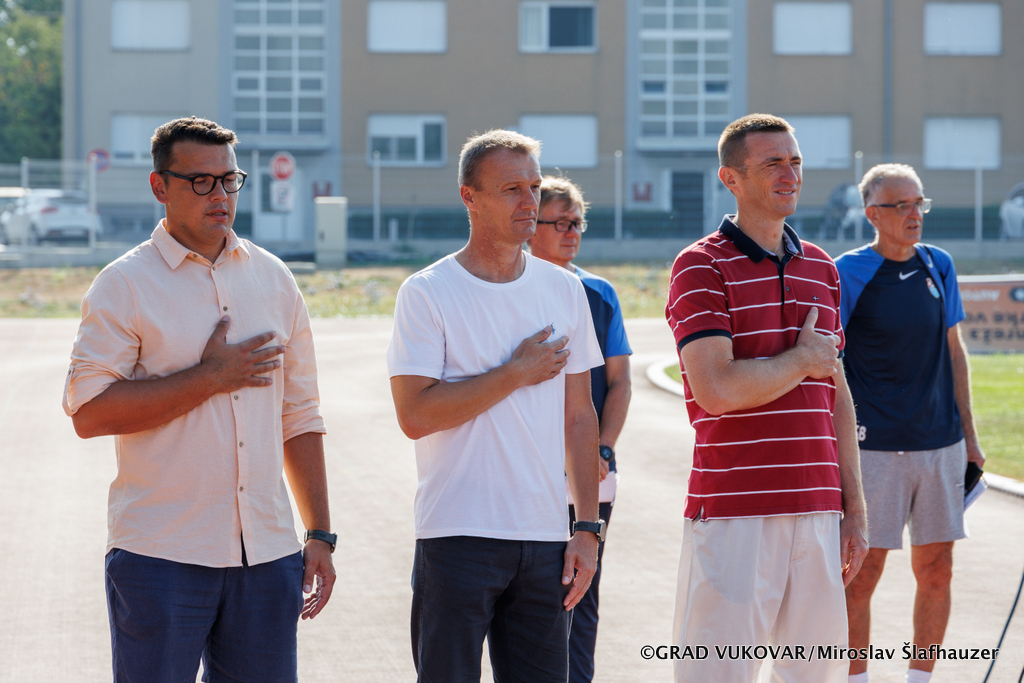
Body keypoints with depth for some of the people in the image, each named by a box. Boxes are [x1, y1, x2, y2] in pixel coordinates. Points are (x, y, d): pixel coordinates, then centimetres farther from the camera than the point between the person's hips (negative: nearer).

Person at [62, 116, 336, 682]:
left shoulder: (273, 279, 12)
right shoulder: (125, 285, -3)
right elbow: (89, 412, -13)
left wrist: (320, 533, 12)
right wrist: (210, 379, -12)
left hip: (266, 552, 4)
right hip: (161, 553, -4)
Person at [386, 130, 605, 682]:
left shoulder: (565, 290, 11)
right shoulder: (426, 294, -4)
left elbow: (579, 417, 13)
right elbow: (415, 415, -14)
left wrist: (587, 526, 6)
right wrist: (518, 372, -10)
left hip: (545, 538, 4)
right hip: (457, 538, -4)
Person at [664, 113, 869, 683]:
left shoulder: (821, 268, 16)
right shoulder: (702, 267, -5)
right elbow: (717, 390, -17)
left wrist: (855, 508, 14)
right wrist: (802, 361, -3)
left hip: (817, 512, 6)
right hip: (733, 513, -6)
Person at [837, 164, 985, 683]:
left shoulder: (938, 266, 9)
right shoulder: (848, 273, -6)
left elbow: (953, 352, 15)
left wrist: (968, 436, 13)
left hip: (941, 444, 5)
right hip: (875, 445, -5)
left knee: (936, 571, 6)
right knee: (862, 572, -3)